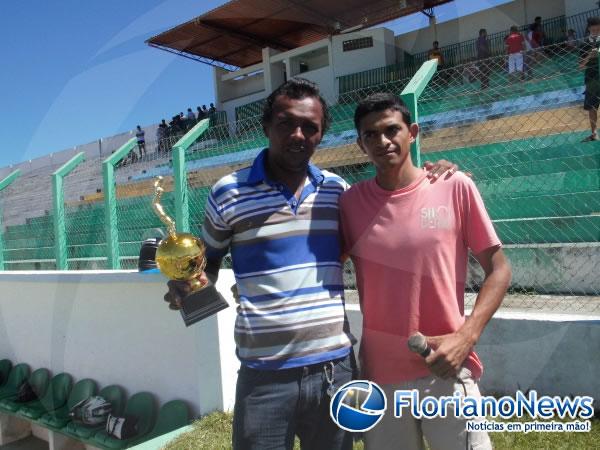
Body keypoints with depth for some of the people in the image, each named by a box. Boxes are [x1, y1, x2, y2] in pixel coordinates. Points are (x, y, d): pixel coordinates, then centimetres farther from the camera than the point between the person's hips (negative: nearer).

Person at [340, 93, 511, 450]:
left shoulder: (455, 187, -5)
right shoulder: (351, 202, -1)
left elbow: (499, 270, -1)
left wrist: (465, 337, -11)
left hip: (446, 370, -2)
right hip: (379, 374, 2)